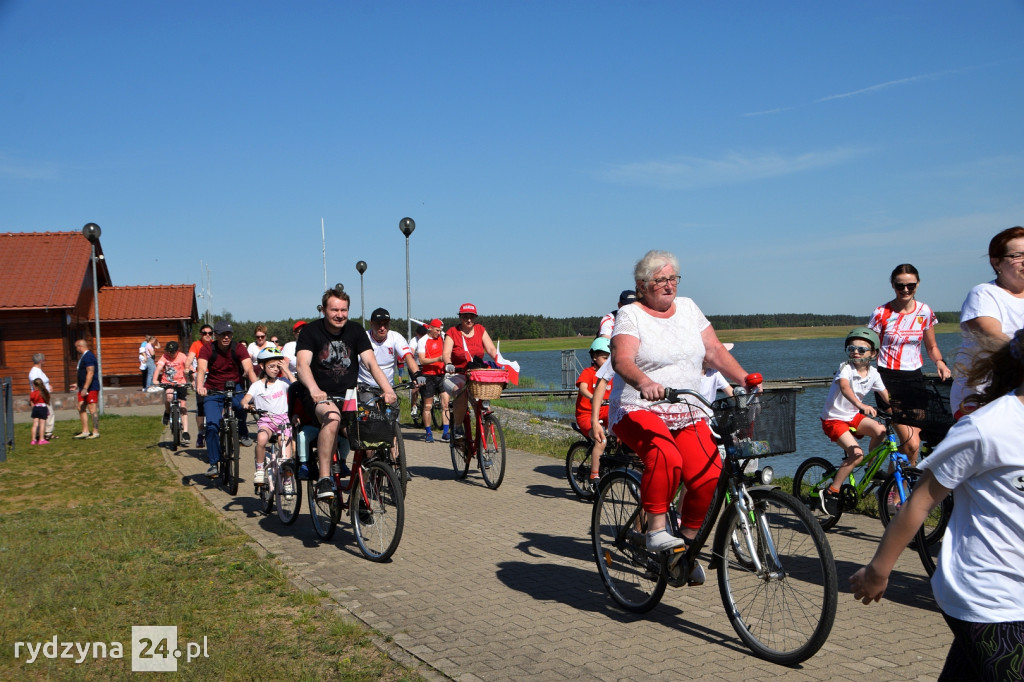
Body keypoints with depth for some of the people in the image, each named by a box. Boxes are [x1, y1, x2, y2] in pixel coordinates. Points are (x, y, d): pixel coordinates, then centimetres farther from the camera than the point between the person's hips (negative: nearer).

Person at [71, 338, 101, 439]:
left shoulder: (88, 357, -15)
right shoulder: (83, 357, 18)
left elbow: (90, 373, -23)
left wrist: (85, 388, -25)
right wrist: (78, 385, 27)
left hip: (91, 388, -11)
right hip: (83, 388, 11)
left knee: (92, 410, -7)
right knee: (81, 408, 10)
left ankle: (96, 432, -3)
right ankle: (85, 432, 15)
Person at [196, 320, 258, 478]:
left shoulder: (239, 348, -10)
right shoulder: (207, 349, -11)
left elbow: (249, 369, -22)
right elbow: (201, 370, -27)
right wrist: (200, 387, -48)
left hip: (234, 388, 1)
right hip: (213, 391, -1)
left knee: (241, 404, -29)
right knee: (212, 426, -16)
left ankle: (242, 433, 1)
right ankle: (213, 463, -4)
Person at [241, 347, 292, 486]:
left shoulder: (282, 383, 9)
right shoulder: (257, 385, 5)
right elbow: (245, 399, -8)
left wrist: (286, 370, -6)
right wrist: (245, 404, -33)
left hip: (283, 419, 1)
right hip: (265, 419, -1)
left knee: (286, 446, -12)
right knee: (261, 439, -32)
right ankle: (260, 470, -14)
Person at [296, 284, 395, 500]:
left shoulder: (355, 330, 5)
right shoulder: (311, 331, -4)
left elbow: (371, 362, -4)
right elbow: (302, 364, -20)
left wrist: (387, 389, -22)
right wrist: (314, 389, -40)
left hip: (348, 395, 4)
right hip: (319, 396, -3)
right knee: (332, 417, -36)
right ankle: (324, 479, -33)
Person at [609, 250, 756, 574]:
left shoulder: (688, 307, 13)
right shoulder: (630, 314, -3)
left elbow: (714, 351, 10)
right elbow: (621, 359, -19)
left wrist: (744, 378, -6)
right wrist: (644, 382, -40)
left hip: (687, 416, 5)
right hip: (640, 411, -4)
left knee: (710, 477, -15)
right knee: (666, 459, -34)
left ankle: (687, 540, 7)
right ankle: (656, 530, -16)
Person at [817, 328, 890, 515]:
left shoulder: (873, 373, 0)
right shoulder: (845, 368, -19)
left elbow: (886, 395, 5)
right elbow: (844, 387, -39)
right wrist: (860, 404, -55)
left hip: (854, 417, 6)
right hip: (834, 419, -6)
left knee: (880, 430, -22)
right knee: (857, 453, -23)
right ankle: (831, 492, -11)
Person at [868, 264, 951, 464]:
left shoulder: (925, 312, 5)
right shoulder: (881, 313, -5)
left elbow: (931, 347, 16)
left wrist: (939, 362, -4)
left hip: (914, 379, 4)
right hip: (888, 380, -4)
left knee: (914, 442, 1)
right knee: (911, 444, -14)